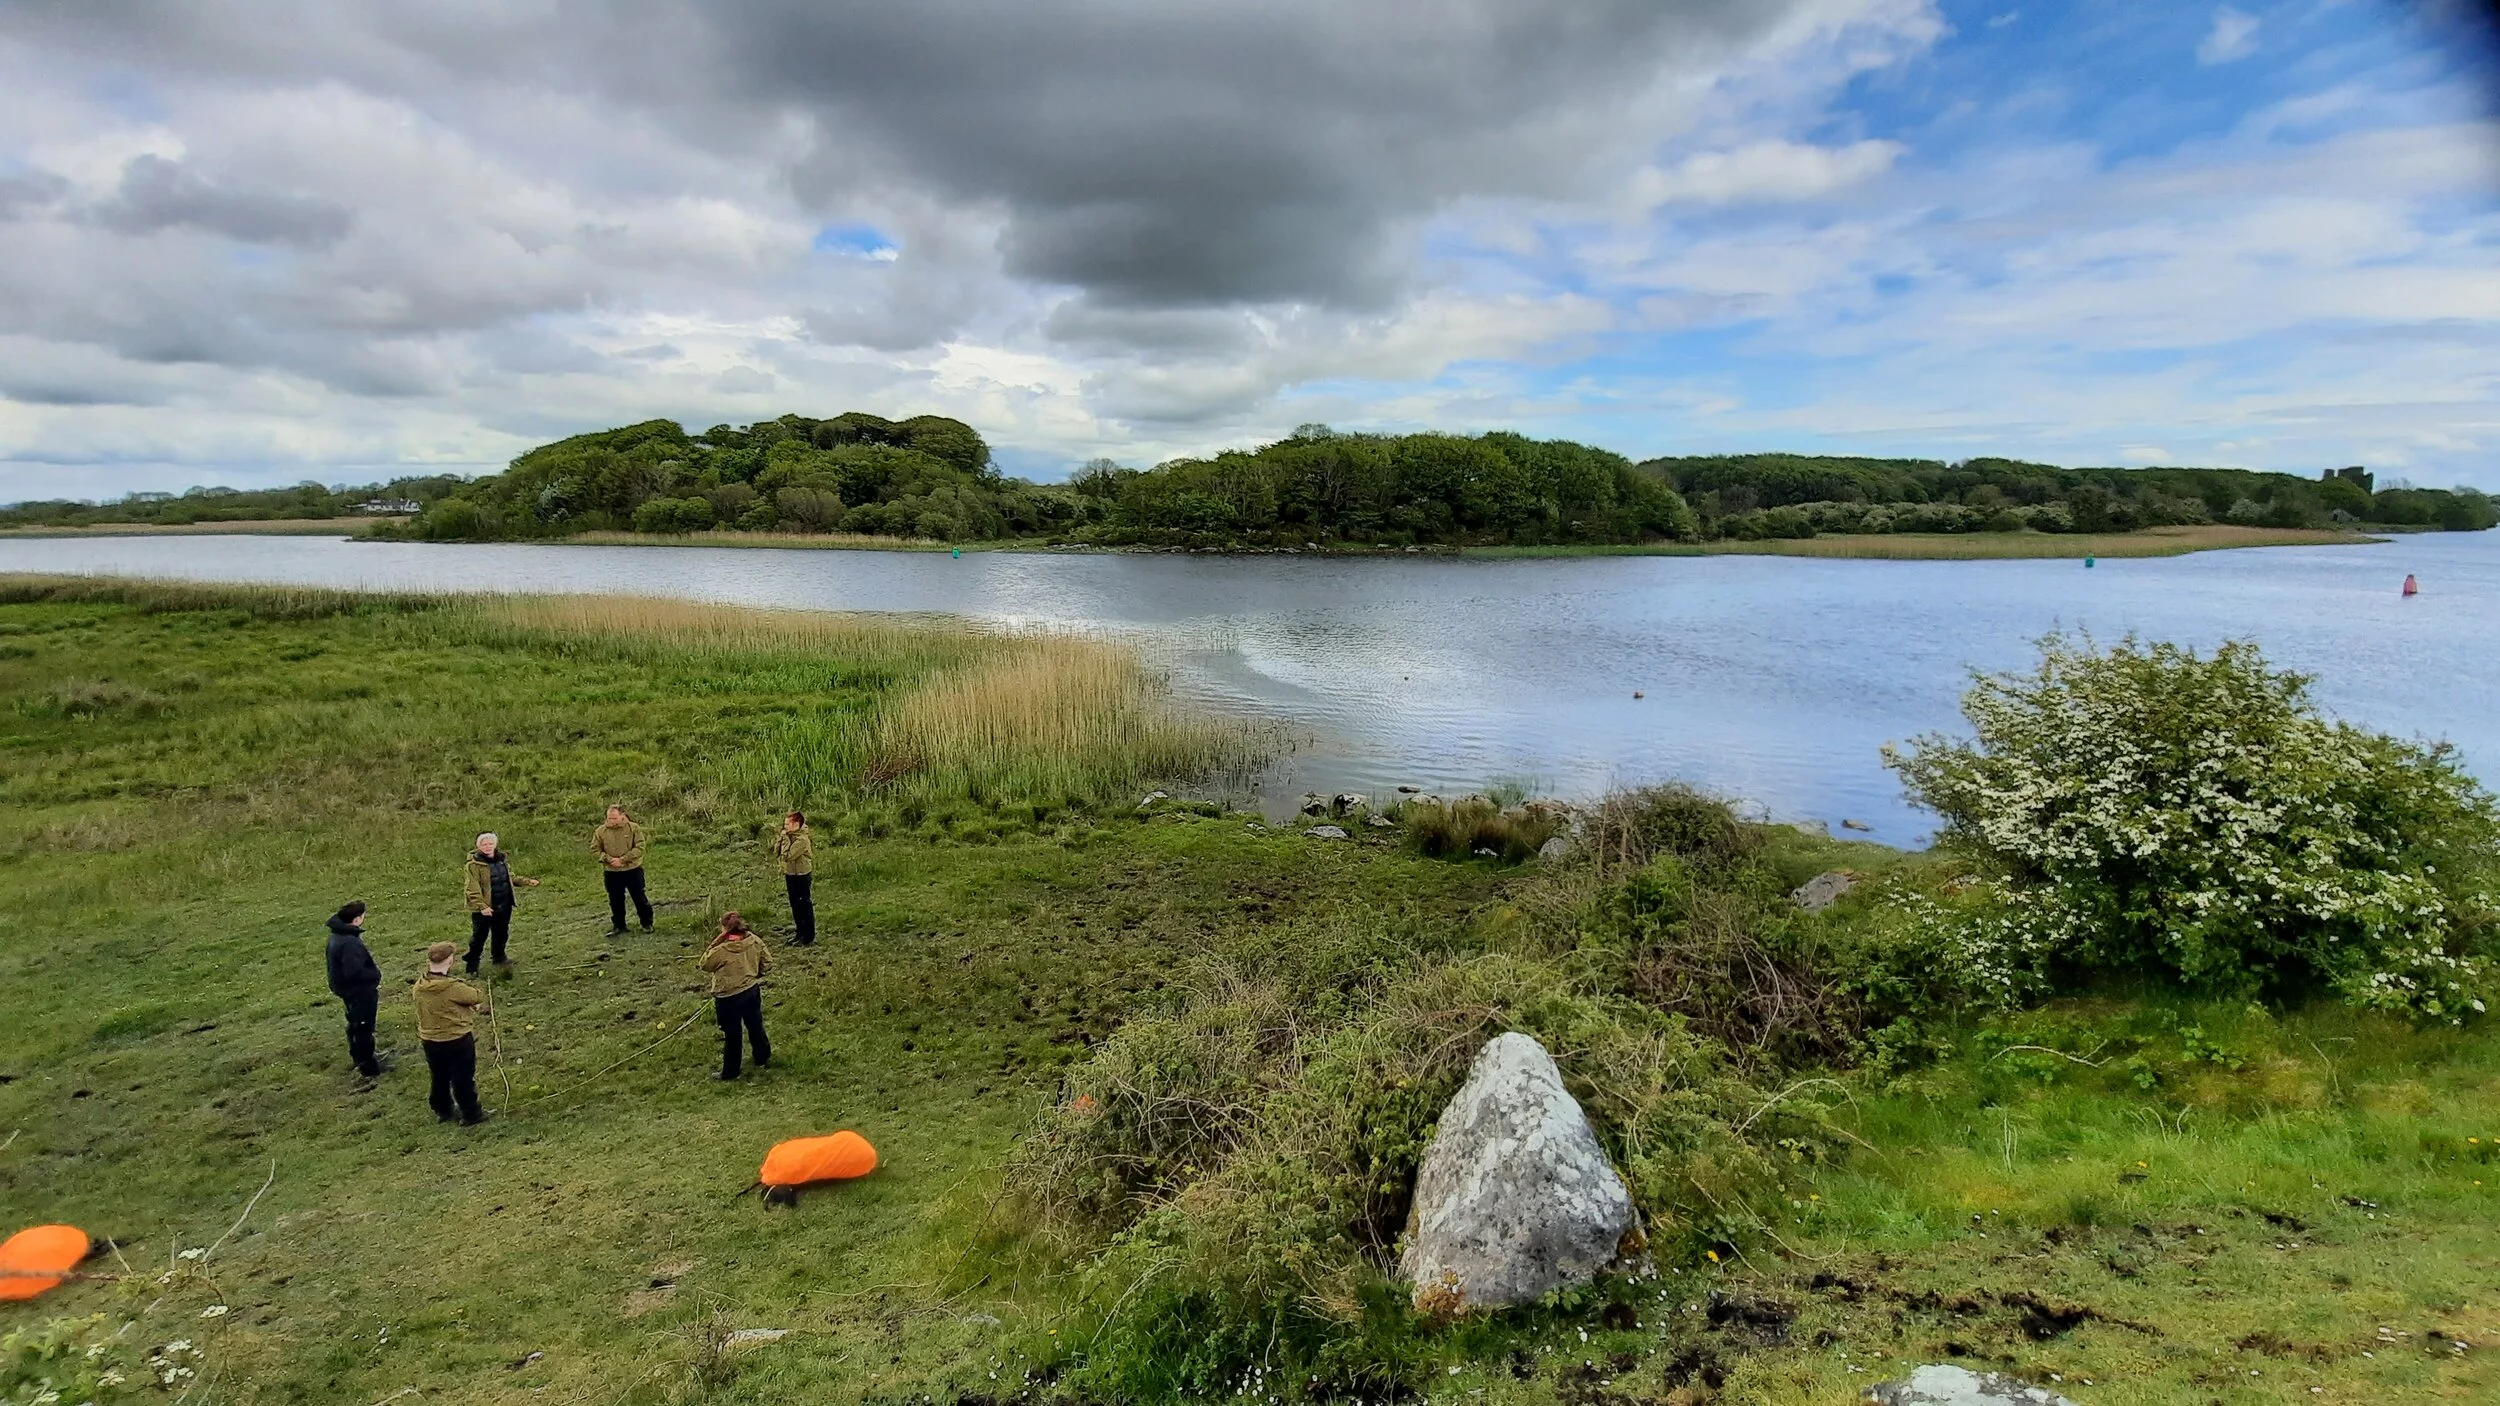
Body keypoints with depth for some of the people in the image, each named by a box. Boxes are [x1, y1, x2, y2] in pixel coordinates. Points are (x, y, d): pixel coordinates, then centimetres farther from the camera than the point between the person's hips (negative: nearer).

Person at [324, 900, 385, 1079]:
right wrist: (375, 974, -19)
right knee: (364, 1028, 4)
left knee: (355, 1025, 26)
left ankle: (359, 1058, 43)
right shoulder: (349, 943, -31)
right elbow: (354, 972, -34)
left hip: (349, 990, 10)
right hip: (359, 992, -10)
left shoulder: (337, 934, 1)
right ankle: (368, 1067, 15)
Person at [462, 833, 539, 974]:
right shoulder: (474, 864, -15)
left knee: (501, 934, 20)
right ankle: (472, 966, 14)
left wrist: (527, 882, 13)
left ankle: (499, 958, 39)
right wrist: (481, 906, -28)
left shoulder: (502, 859, 6)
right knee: (479, 936, 2)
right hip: (484, 909, -6)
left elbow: (510, 877, 22)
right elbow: (473, 889, -20)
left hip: (503, 906, 6)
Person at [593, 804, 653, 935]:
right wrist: (609, 859, -14)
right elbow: (594, 849, 0)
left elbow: (639, 848, -12)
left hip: (633, 870, -2)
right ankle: (618, 925, 26)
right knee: (615, 900, 11)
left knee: (640, 898, 5)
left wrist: (622, 859, -20)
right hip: (612, 872, 2)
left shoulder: (634, 828, -8)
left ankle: (647, 923, 19)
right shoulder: (600, 831, -2)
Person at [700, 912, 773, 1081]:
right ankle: (762, 1058, 41)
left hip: (728, 998, -5)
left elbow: (705, 965, -8)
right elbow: (767, 963, -1)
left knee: (732, 1035, 11)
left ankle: (730, 1072, 26)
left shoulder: (720, 950, -26)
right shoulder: (755, 941, -11)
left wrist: (715, 942, -13)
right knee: (755, 1027, 24)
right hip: (752, 991, 5)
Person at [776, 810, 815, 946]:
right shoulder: (789, 836, 3)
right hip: (790, 875, 9)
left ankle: (809, 938, 8)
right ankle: (800, 932, 34)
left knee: (805, 906, 0)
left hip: (802, 876, -9)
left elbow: (787, 856, -29)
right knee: (795, 905, 19)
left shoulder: (802, 840, -24)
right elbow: (776, 851, 4)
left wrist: (785, 839, -23)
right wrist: (780, 837, -6)